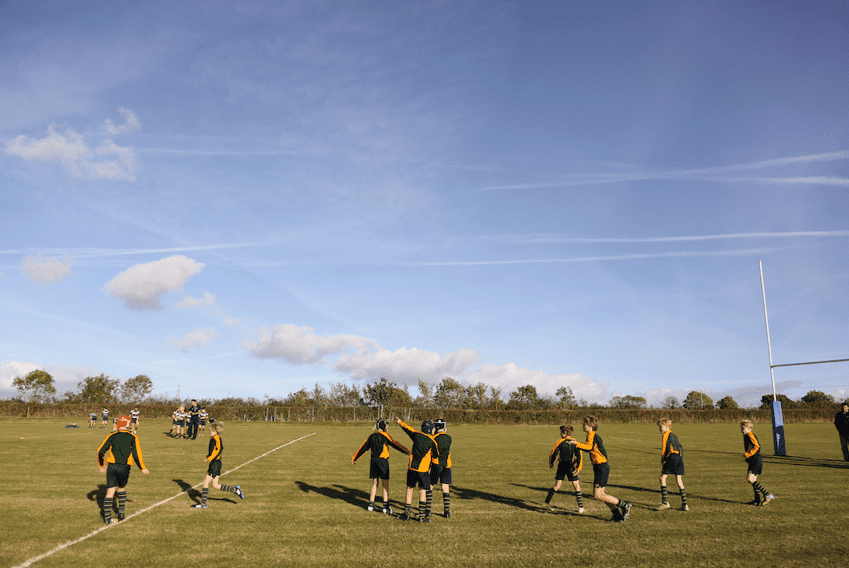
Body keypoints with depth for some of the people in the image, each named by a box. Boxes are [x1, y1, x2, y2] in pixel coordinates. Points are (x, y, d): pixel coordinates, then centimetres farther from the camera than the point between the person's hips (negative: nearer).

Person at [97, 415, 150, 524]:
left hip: (111, 466, 1)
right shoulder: (132, 437, 3)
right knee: (122, 488, 19)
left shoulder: (112, 436, 8)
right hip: (124, 467, -1)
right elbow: (137, 454, -1)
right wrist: (143, 468, 7)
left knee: (110, 491, 5)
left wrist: (101, 465, 22)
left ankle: (107, 517, 3)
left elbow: (101, 451, 8)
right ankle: (121, 514, 20)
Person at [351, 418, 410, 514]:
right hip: (383, 461, -6)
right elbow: (394, 444, -15)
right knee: (385, 484, -1)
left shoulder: (371, 437, 11)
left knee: (374, 483, 14)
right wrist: (407, 452, -18)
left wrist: (354, 459, 25)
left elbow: (363, 448, 16)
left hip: (373, 461, 6)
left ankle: (371, 505, 18)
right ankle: (385, 506, -4)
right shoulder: (384, 435, -6)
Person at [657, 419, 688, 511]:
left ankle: (665, 502, -6)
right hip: (680, 458, 8)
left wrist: (662, 461, -2)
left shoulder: (665, 434, 0)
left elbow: (664, 448, -6)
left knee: (662, 478, -1)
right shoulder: (674, 436, 24)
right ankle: (684, 504, 9)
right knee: (679, 481, 11)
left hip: (672, 457, -8)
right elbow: (680, 447, 23)